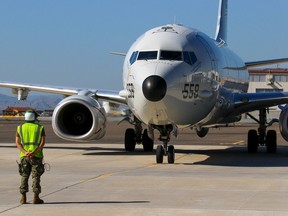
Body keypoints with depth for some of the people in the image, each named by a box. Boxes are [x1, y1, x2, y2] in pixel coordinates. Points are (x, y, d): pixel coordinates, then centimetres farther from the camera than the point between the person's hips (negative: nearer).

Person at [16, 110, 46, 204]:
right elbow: (43, 142, -9)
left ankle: (23, 198, 4)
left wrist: (25, 152, -14)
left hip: (24, 156, 2)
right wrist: (34, 152, -17)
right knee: (36, 177, 2)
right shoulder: (40, 128, 3)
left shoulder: (20, 128, 8)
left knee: (24, 177, 8)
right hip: (36, 156, -2)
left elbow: (17, 143, -2)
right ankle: (36, 198, 0)